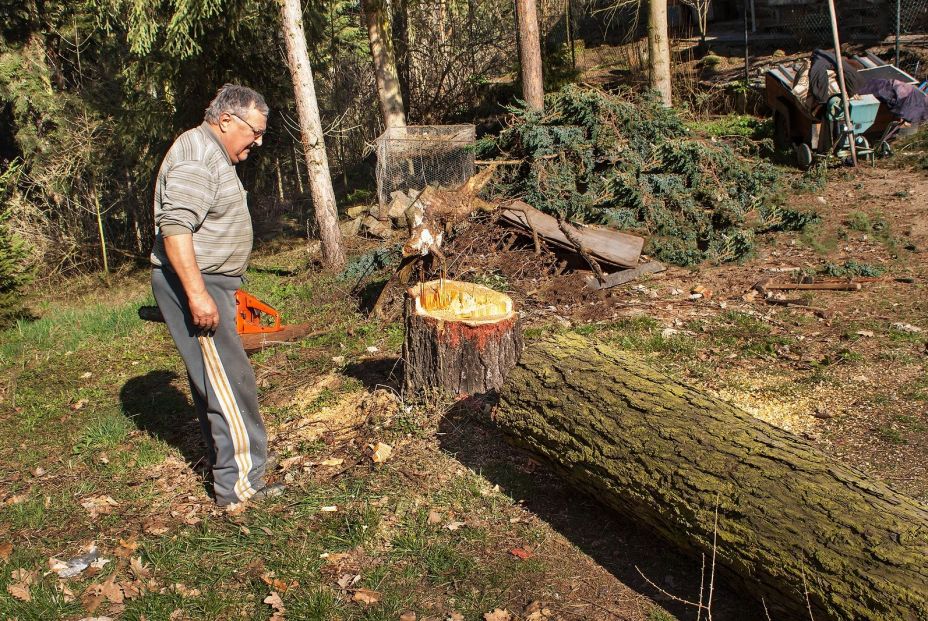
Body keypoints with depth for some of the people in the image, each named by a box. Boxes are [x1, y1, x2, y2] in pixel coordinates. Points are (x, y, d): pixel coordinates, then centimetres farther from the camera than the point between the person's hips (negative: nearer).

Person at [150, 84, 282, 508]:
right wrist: (197, 294, -30)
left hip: (208, 283, 11)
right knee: (230, 382, -10)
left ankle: (226, 469, 25)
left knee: (214, 382, 15)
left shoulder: (214, 155, 18)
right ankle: (240, 485, -6)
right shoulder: (196, 156, -17)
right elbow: (174, 227, -27)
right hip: (193, 285, -11)